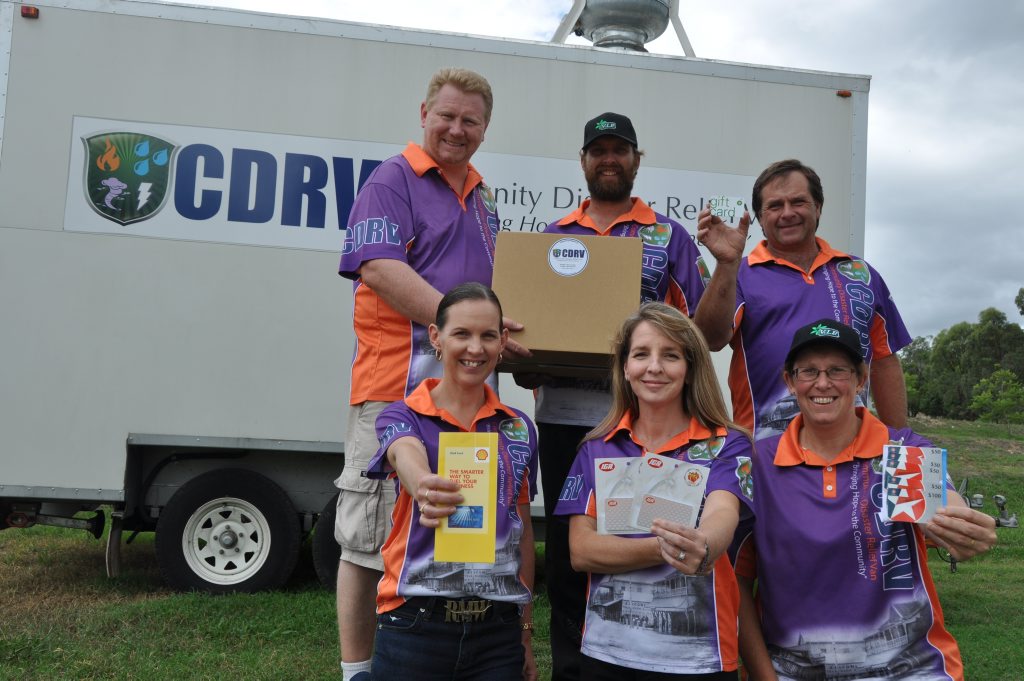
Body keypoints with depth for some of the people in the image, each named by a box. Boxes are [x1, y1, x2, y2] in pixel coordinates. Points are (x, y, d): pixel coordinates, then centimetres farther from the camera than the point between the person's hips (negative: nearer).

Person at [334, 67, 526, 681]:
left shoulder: (482, 196, 21)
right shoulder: (393, 179, -2)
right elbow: (377, 267, -16)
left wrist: (500, 330, 8)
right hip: (397, 383, -7)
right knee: (370, 538, 0)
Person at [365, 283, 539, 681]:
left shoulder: (519, 429, 6)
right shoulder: (402, 417, -3)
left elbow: (524, 530, 12)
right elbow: (409, 462, -26)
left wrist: (526, 632, 14)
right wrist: (426, 487, -49)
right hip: (416, 625, -2)